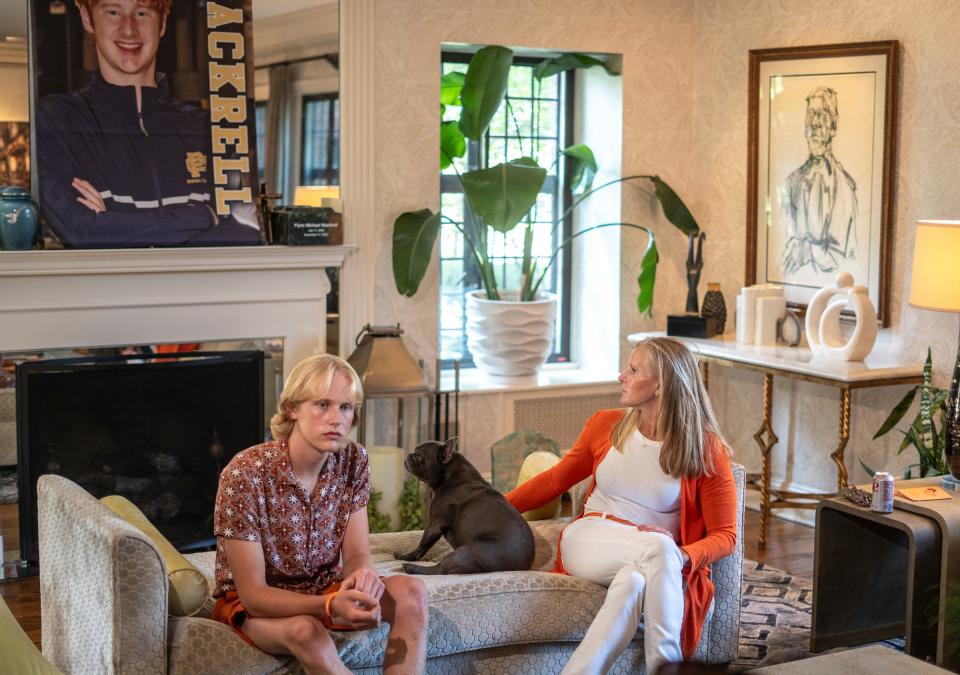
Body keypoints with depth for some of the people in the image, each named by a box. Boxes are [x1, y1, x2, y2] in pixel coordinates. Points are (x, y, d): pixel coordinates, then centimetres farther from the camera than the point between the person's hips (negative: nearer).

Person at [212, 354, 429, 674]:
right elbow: (252, 593, -25)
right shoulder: (245, 474, -26)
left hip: (323, 587, 5)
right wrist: (330, 607, -41)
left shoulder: (353, 460, -9)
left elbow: (358, 554, -7)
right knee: (305, 630, -38)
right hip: (252, 601, -5)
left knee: (411, 592, -20)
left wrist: (364, 576, -33)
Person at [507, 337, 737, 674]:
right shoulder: (605, 425, 7)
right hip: (589, 542, 1)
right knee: (660, 547, -34)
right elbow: (556, 479, 20)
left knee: (633, 581, -40)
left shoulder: (706, 450, -2)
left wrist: (681, 558, -21)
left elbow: (724, 535, -1)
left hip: (661, 563, -1)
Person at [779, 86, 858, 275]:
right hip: (794, 275, 4)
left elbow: (844, 254, -6)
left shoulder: (844, 184, -9)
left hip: (829, 274, -3)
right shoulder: (792, 182, 8)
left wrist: (808, 247, -6)